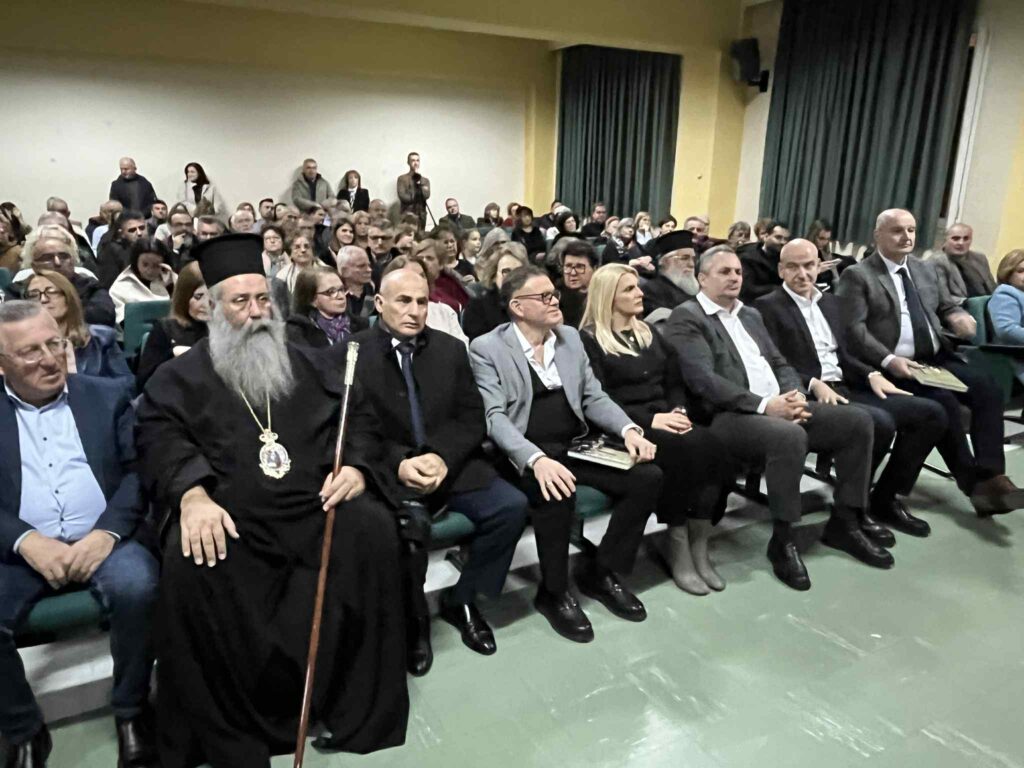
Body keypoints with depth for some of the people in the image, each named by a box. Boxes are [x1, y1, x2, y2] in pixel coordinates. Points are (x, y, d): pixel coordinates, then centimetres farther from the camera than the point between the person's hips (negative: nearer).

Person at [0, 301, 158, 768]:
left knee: (136, 587, -30)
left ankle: (131, 713, -6)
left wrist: (108, 532, -14)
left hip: (101, 541, 0)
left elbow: (139, 469, 2)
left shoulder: (108, 396, 10)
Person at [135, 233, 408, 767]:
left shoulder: (303, 365, 22)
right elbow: (160, 439, -2)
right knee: (191, 561, -32)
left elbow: (358, 414, 16)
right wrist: (193, 495, -22)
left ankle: (358, 704, -12)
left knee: (373, 527, -26)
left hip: (314, 504, 2)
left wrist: (356, 465, -5)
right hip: (225, 513, -1)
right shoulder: (180, 377, 14)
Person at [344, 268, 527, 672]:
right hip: (389, 470, -3)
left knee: (511, 506, -19)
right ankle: (413, 618, -3)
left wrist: (443, 457, -14)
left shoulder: (451, 349, 9)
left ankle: (461, 598, 5)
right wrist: (399, 463, -21)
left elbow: (472, 419, 6)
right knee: (411, 524, -34)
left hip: (451, 462, 4)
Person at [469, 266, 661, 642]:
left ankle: (601, 572, 4)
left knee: (648, 476, -15)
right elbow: (493, 416, -15)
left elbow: (594, 397, 13)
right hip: (524, 455, -5)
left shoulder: (570, 337, 12)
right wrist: (537, 459, -33)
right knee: (558, 493, -36)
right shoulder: (487, 348, -5)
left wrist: (629, 429, -8)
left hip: (575, 447, 6)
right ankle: (554, 591, -8)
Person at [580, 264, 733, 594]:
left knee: (711, 445, -25)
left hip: (664, 419, 6)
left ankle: (699, 546, -19)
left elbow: (673, 382, 18)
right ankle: (678, 547, -18)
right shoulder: (589, 340, -1)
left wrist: (678, 410, -4)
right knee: (687, 449, -31)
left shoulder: (648, 333, 21)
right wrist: (649, 419, -19)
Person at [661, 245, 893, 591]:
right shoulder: (686, 317, -4)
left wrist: (795, 394, -4)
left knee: (858, 421, -4)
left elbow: (779, 363, 19)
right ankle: (782, 541, -17)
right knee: (791, 436, -36)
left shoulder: (751, 315, 22)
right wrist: (764, 405, -22)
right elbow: (703, 379, -17)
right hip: (728, 416, -8)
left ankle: (843, 523, 9)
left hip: (778, 406, 8)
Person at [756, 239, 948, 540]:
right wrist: (814, 384, -24)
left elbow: (843, 356, 21)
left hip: (845, 389, 8)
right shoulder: (768, 306, -4)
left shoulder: (830, 301, 20)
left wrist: (871, 375, 3)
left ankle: (887, 498, 6)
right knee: (880, 422, -31)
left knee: (931, 413, -4)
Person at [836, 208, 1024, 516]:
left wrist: (958, 316, 1)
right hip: (897, 366, -7)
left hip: (937, 359, 7)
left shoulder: (924, 270, 19)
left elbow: (944, 307, 27)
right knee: (944, 402, -27)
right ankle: (973, 484, -11)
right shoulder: (857, 276, -4)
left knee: (988, 388, -17)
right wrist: (888, 360, -26)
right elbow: (853, 329, -14)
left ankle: (991, 476, -16)